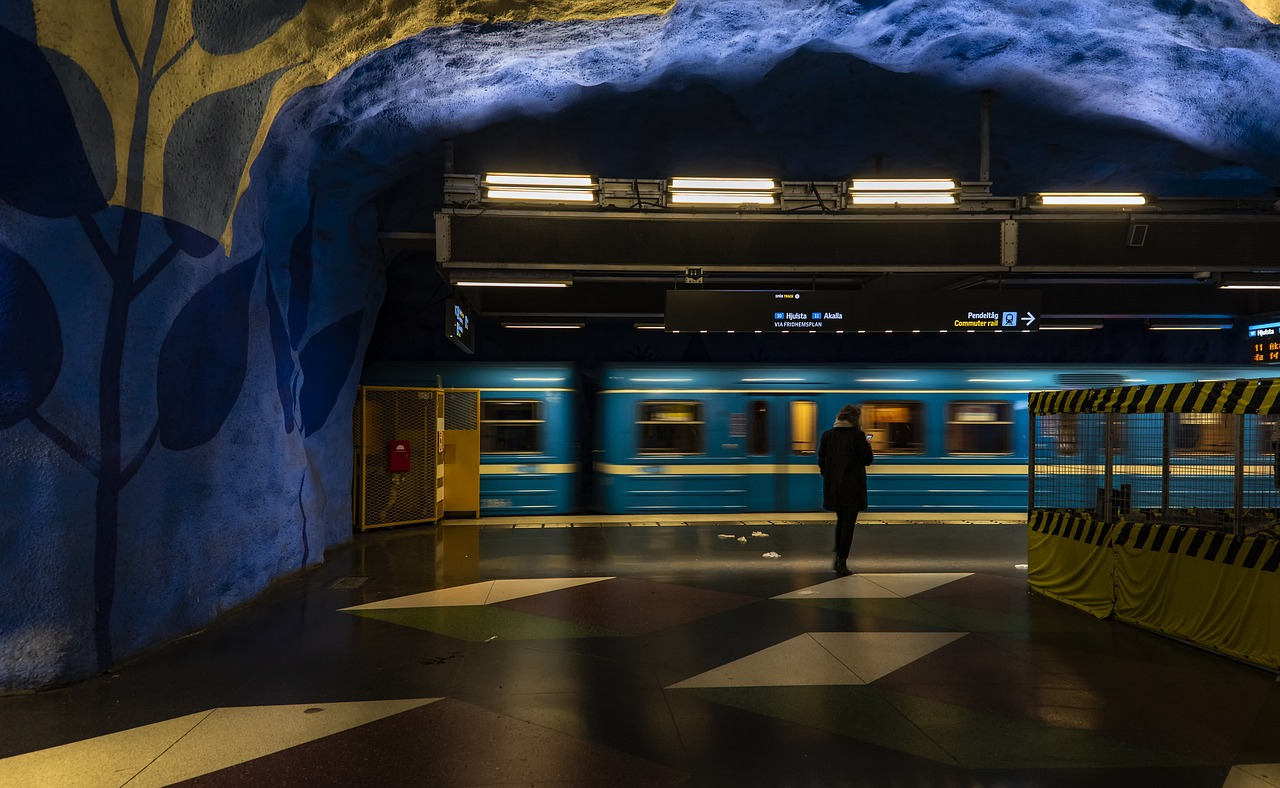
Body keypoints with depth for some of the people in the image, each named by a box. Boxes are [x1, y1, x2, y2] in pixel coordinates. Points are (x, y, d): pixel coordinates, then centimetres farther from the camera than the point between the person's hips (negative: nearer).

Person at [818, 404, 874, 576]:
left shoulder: (827, 435, 2)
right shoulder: (857, 435, -11)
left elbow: (821, 462, 4)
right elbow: (868, 460, -7)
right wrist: (867, 444, 10)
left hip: (833, 486, 4)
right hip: (852, 486, -4)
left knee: (841, 520, 22)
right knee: (848, 523, 3)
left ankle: (837, 557, 20)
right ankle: (842, 564, 2)